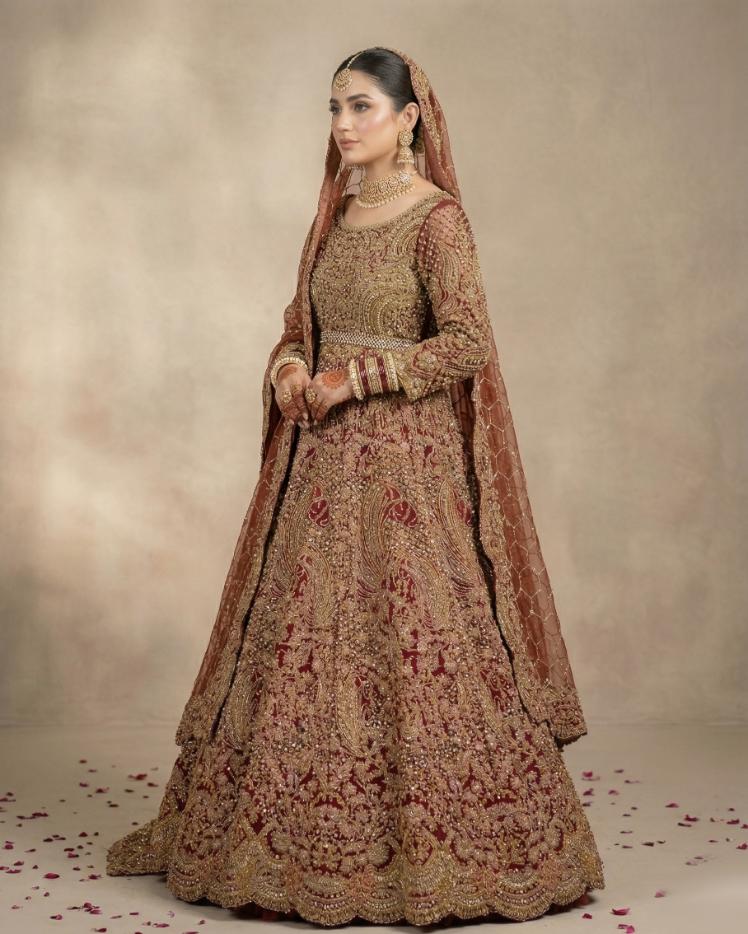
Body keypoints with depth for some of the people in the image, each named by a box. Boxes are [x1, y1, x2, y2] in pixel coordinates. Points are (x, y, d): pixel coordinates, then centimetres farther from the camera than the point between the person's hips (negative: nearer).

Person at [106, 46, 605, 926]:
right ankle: (304, 836, 19)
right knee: (302, 635, 8)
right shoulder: (338, 212, 14)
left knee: (406, 638, -5)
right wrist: (289, 366, -3)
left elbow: (467, 343, -16)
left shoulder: (436, 218, -8)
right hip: (324, 456, 7)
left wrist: (354, 378, -15)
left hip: (403, 456, -7)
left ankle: (434, 847, 8)